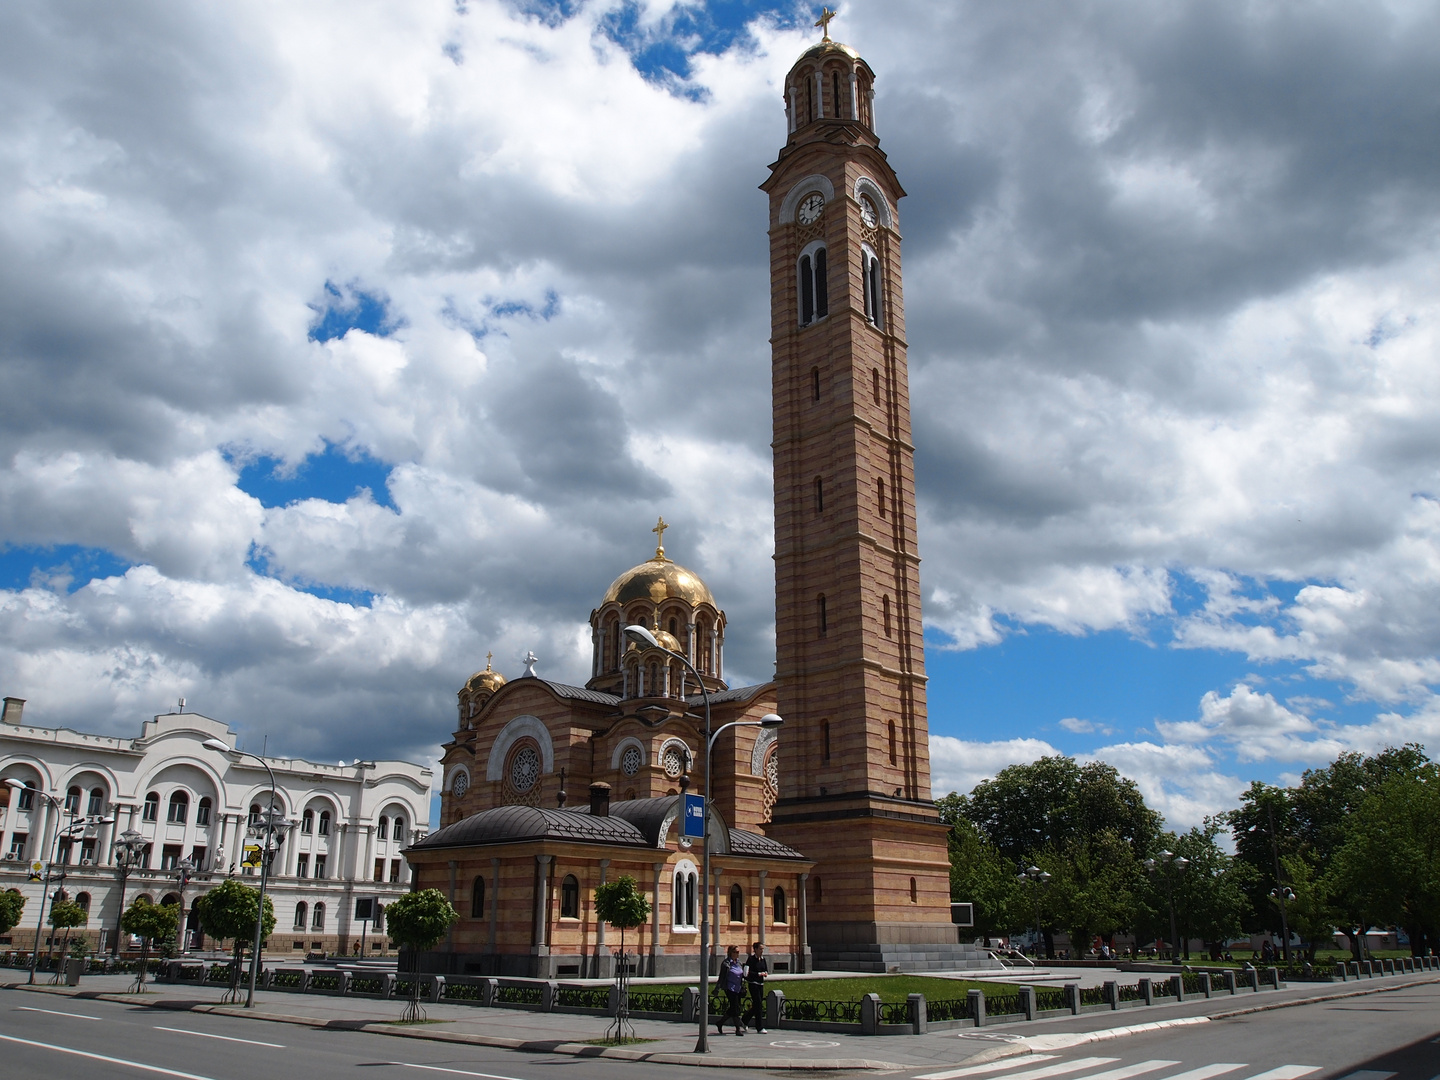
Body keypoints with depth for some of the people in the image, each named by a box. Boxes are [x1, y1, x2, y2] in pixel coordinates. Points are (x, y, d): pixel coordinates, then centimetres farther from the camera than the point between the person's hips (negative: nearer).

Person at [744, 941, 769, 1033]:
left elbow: (766, 970, 21)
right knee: (758, 1005, -9)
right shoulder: (751, 959, -10)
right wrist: (759, 974, -17)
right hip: (753, 983, -7)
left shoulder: (763, 959, 10)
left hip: (760, 984, 7)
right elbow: (747, 973, -17)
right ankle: (760, 1028, -4)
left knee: (756, 1005, 12)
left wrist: (765, 973, -3)